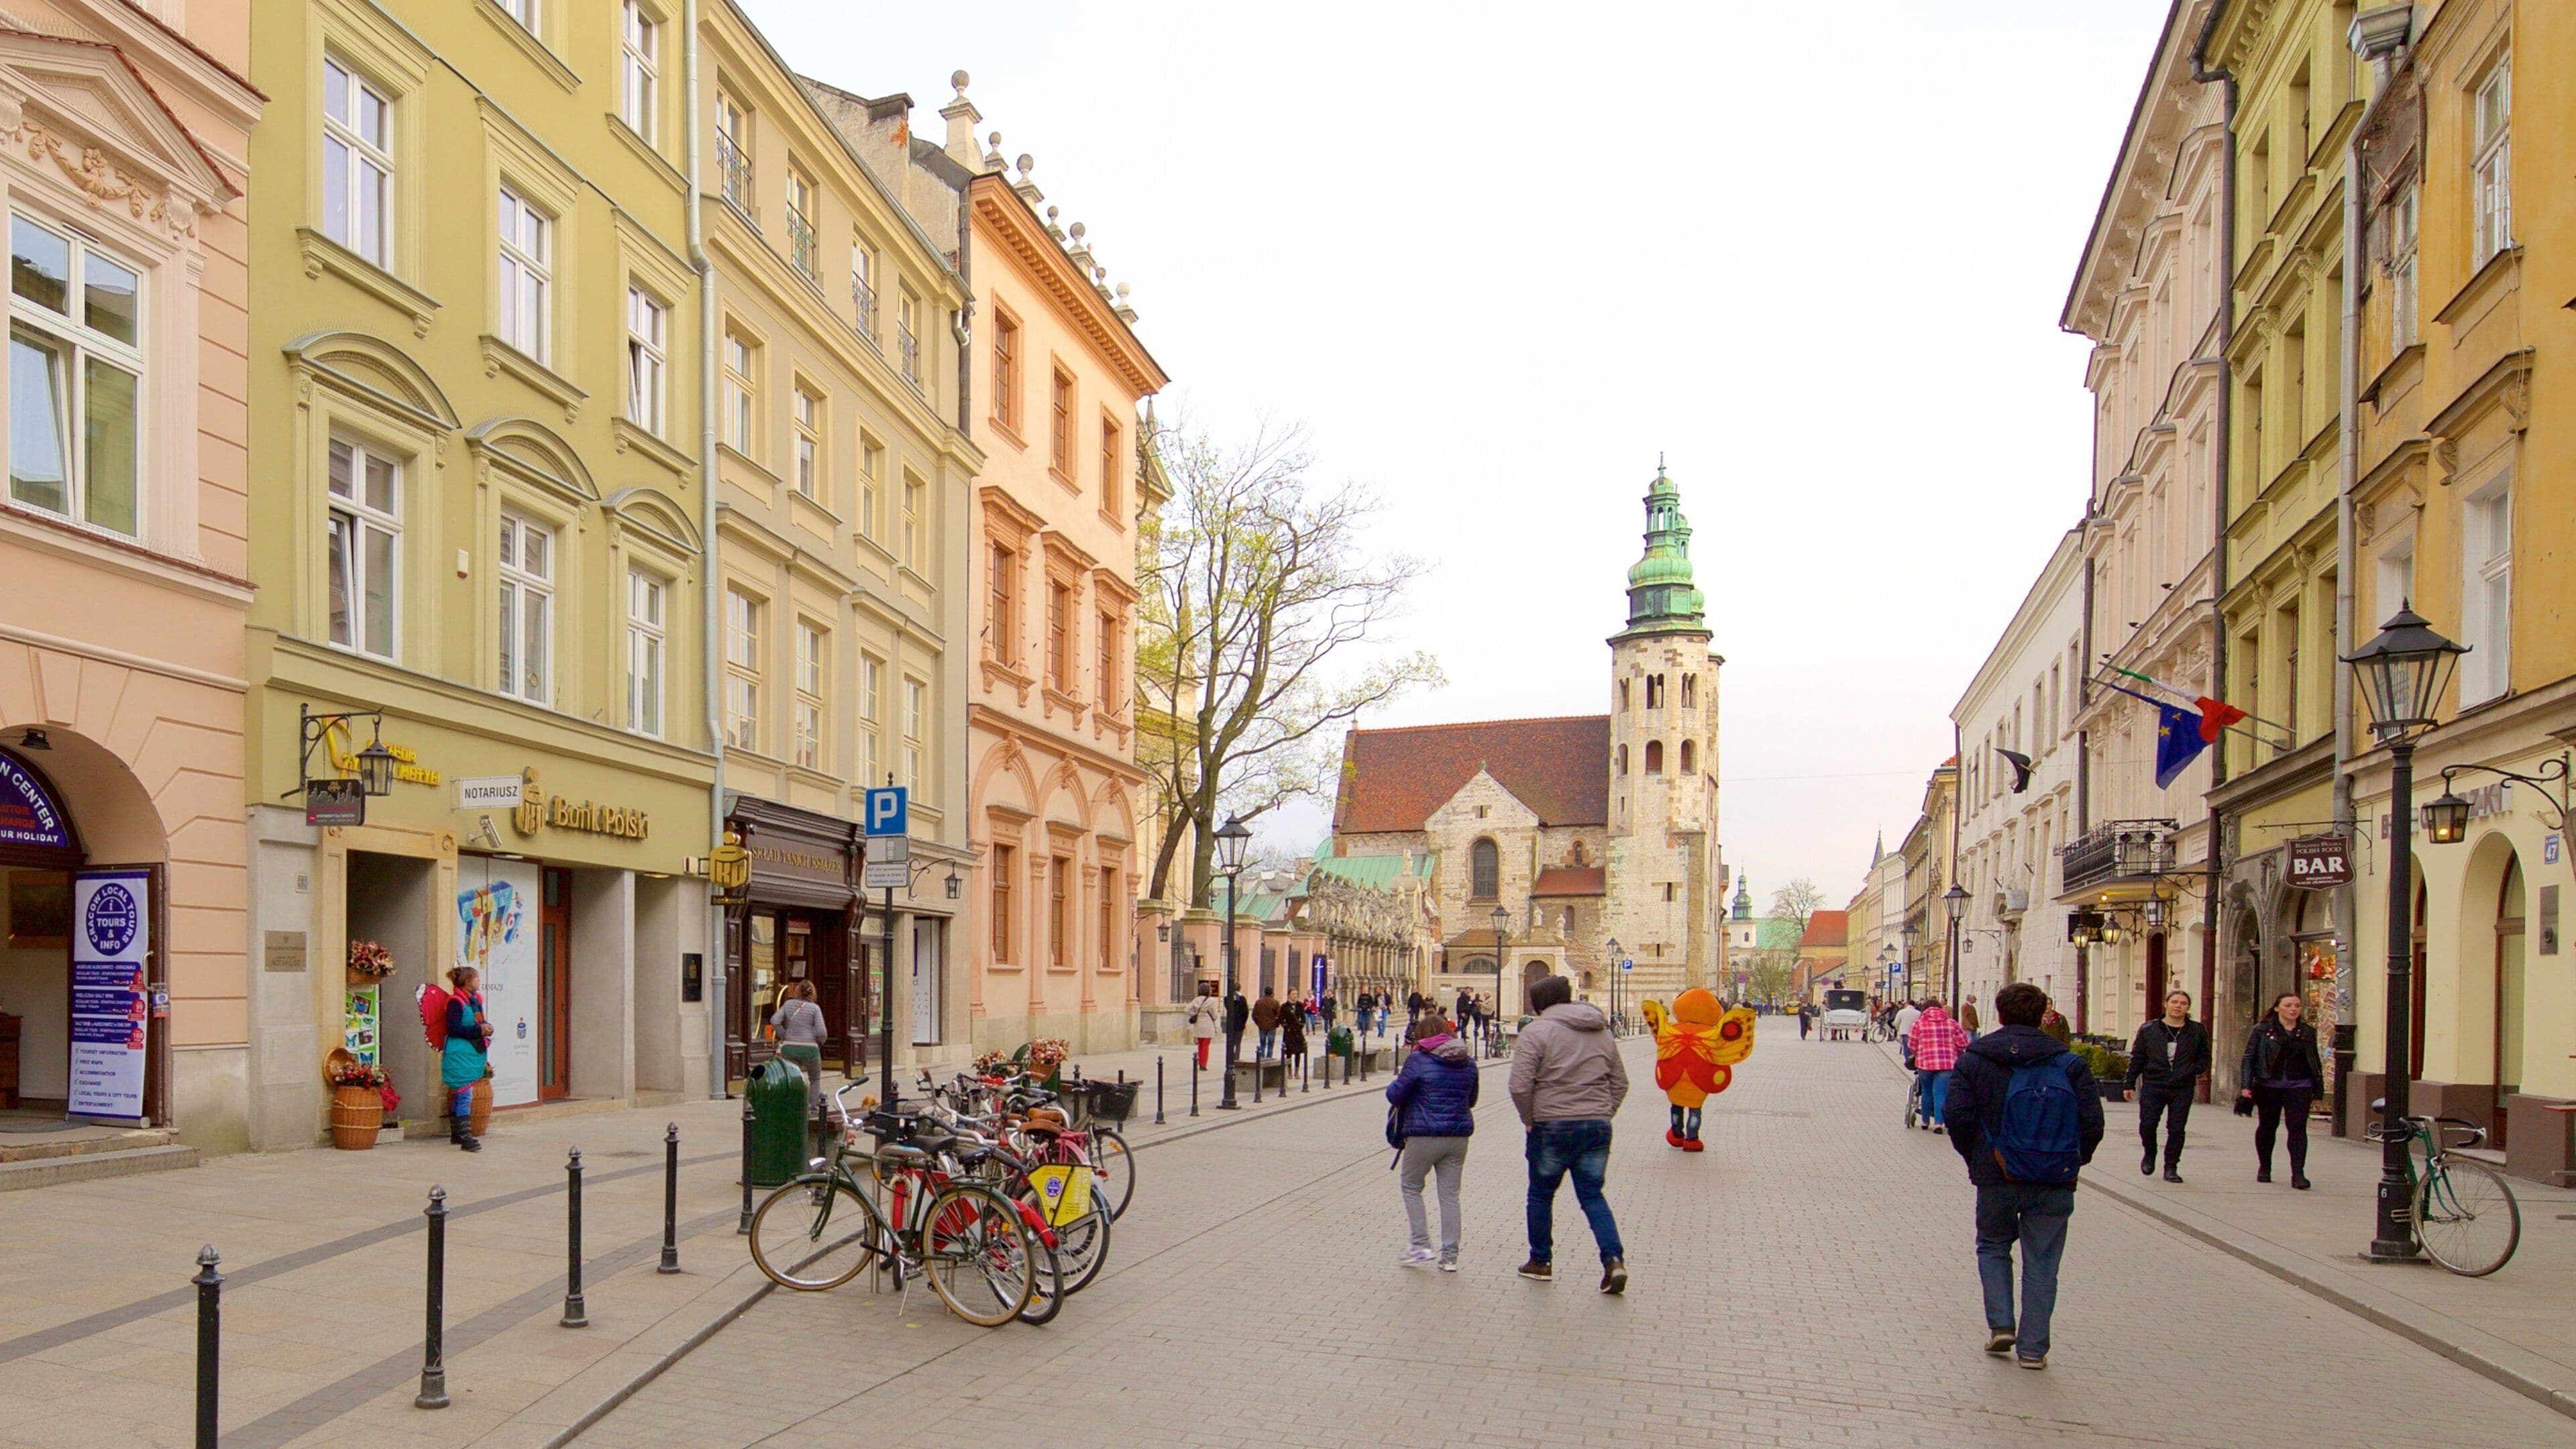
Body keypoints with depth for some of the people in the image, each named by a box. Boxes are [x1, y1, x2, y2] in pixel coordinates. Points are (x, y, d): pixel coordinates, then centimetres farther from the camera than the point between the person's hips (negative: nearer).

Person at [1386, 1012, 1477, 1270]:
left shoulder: (1418, 1060, -10)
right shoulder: (1468, 1062, 8)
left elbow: (1395, 1095, -7)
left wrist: (1396, 1082, 13)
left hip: (1425, 1135, -5)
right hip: (1459, 1135, 5)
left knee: (1410, 1186, 13)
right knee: (1450, 1193, 9)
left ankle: (1421, 1245, 5)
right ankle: (1450, 1256, 9)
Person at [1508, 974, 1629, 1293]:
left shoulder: (1537, 1032, -8)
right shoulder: (1602, 1032, 13)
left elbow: (1520, 1085, -16)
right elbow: (1620, 1083, 17)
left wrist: (1529, 1119, -3)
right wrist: (1603, 1115, 16)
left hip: (1551, 1126, -5)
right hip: (1597, 1128, 5)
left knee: (1541, 1194, 13)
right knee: (1593, 1196, 10)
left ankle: (1541, 1261, 22)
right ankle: (1614, 1259, -7)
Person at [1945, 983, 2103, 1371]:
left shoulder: (1974, 1059, -1)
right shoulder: (2069, 1062, 0)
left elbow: (1959, 1117, -7)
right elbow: (2092, 1121, -4)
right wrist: (2074, 1162, 11)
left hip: (1997, 1177, 0)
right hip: (2055, 1181, 1)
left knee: (1993, 1247, 21)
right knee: (2041, 1263, 9)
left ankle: (2001, 1324, 7)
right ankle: (2033, 1348, 9)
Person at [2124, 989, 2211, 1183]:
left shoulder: (2198, 1032, 6)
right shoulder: (2148, 1030, 4)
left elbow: (2204, 1057, 16)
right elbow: (2136, 1058, 7)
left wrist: (2195, 1071, -4)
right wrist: (2129, 1084, 6)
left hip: (2183, 1089, 1)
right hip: (2153, 1086, -1)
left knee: (2176, 1129, 2)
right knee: (2147, 1124, -7)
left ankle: (2171, 1167, 14)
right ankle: (2150, 1154, 21)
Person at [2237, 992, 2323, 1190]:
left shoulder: (2308, 1032, 9)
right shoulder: (2262, 1030, 0)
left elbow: (2314, 1061, 16)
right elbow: (2249, 1058, -3)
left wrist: (2318, 1088, 13)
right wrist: (2246, 1085, -11)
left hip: (2299, 1086, 1)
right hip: (2269, 1086, -1)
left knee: (2297, 1127, -10)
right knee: (2267, 1126, 11)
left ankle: (2298, 1174, -12)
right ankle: (2264, 1168, 27)